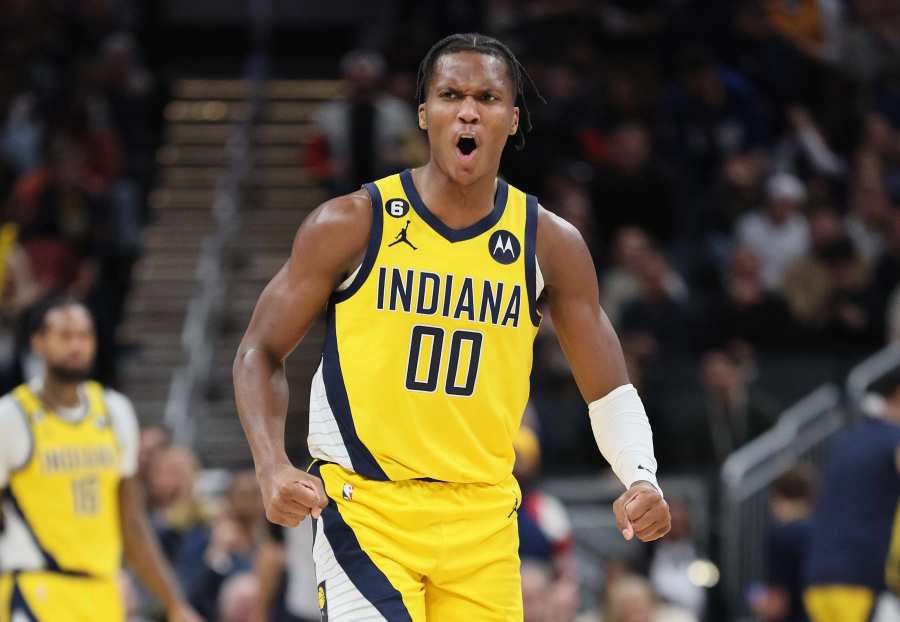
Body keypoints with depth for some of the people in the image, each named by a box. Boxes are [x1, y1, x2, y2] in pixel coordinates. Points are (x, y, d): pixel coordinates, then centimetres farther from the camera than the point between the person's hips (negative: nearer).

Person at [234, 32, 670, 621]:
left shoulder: (551, 244, 2)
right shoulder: (351, 224, -6)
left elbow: (609, 390, 6)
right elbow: (261, 354, 1)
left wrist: (642, 479, -13)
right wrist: (273, 468, -15)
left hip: (482, 522, 3)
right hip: (364, 506, -3)